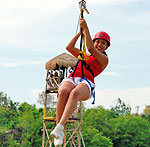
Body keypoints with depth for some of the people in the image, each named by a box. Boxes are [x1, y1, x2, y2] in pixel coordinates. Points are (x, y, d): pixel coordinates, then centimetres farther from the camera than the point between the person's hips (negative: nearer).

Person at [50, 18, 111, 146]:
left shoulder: (104, 59, 18)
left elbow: (91, 49, 3)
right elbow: (69, 47, 25)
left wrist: (86, 28, 4)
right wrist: (81, 31, 26)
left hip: (86, 83, -3)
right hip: (72, 79, 4)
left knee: (75, 93, -40)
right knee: (63, 91, -35)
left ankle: (60, 127, -53)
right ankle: (59, 130, -38)